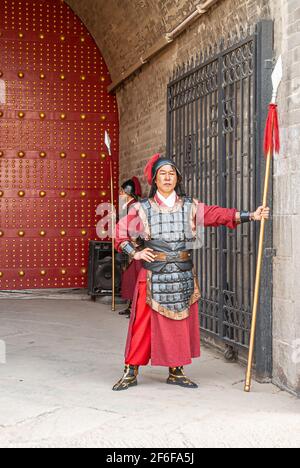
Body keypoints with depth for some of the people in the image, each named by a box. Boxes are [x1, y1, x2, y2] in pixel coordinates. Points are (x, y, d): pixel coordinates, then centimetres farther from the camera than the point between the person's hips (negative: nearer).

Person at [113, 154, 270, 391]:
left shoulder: (190, 206, 6)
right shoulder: (142, 209, 2)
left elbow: (219, 214, -2)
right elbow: (120, 232, 7)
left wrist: (251, 215, -11)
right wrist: (135, 253, -4)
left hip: (183, 277, 2)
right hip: (153, 276, -2)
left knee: (180, 324, 8)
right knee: (144, 323, -1)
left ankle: (176, 371, 21)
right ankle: (131, 372, 8)